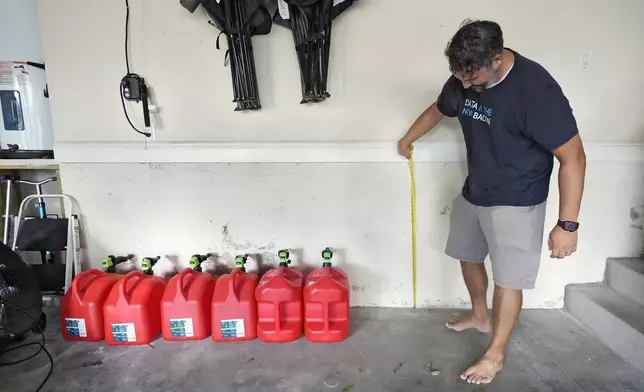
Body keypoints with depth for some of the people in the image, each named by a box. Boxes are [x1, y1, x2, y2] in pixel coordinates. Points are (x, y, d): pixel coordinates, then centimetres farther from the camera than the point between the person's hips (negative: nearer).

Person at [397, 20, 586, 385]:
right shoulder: (463, 80, -6)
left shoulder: (536, 89, -27)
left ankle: (496, 354, 24)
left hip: (516, 203, -7)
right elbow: (437, 111, 16)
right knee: (469, 257, 20)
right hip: (473, 193, 7)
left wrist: (567, 224, -22)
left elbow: (573, 157, -23)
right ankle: (480, 316, 45)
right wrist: (407, 139, 30)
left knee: (508, 279, 4)